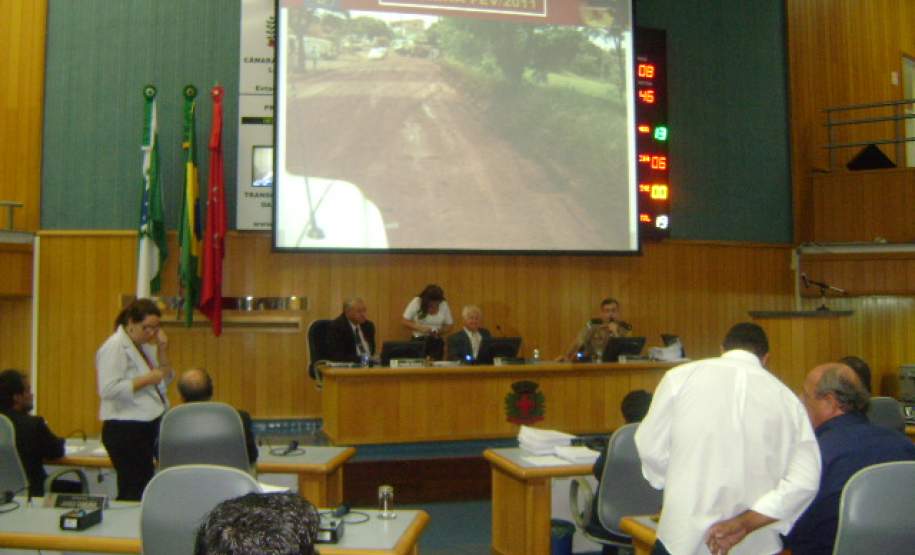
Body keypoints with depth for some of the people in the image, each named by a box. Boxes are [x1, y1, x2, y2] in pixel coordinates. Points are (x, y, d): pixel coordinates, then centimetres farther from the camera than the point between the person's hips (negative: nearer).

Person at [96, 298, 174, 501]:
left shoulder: (144, 346, 14)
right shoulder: (115, 347, -11)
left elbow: (164, 382, 19)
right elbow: (108, 389, -22)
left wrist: (163, 350, 7)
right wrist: (147, 379, -18)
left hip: (147, 427, 8)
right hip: (126, 431, -8)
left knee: (143, 490, 8)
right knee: (134, 492, -8)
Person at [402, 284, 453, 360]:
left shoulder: (444, 305, -1)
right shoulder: (416, 302, -6)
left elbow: (448, 325, 8)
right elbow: (405, 322, -4)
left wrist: (440, 331, -12)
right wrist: (419, 328, -17)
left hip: (436, 341, 2)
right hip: (418, 340, -1)